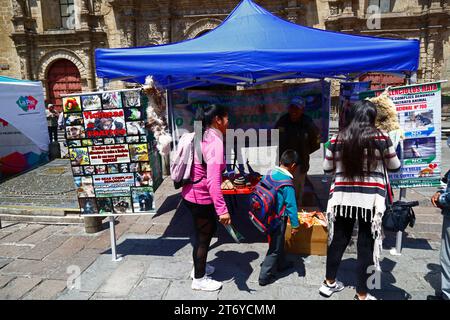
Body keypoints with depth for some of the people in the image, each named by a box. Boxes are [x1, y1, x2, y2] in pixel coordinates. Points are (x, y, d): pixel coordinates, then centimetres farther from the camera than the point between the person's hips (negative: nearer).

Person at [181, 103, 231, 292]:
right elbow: (213, 180, -31)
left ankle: (198, 268, 43)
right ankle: (199, 280, 30)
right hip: (201, 198, -9)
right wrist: (222, 209, -34)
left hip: (192, 194, 9)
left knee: (208, 230, 26)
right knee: (203, 237, 9)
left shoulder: (202, 137, 6)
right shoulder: (215, 142, -23)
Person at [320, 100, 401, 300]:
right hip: (370, 199, -2)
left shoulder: (337, 139, 1)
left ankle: (329, 283, 31)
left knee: (339, 240, 15)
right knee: (366, 245, 8)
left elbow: (327, 168, 9)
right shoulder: (381, 138, -4)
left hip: (342, 197, 3)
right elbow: (394, 167, 8)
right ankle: (361, 295, 19)